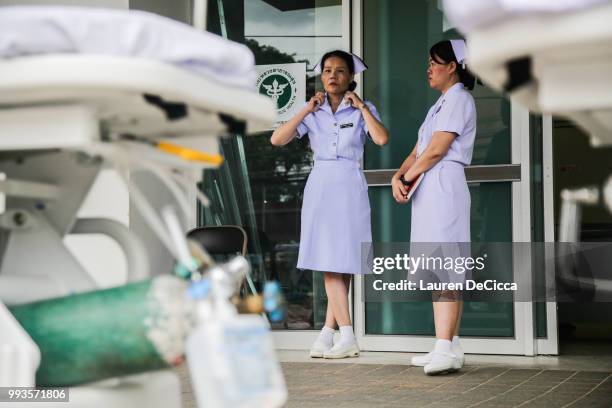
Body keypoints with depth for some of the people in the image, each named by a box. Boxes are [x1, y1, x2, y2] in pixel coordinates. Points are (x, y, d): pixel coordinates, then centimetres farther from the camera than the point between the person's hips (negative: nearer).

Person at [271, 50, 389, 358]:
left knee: (342, 261, -3)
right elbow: (277, 139, -1)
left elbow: (381, 139, -14)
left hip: (349, 188, -2)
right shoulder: (313, 111, 10)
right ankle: (346, 337, -2)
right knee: (329, 263, -3)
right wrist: (306, 110, -4)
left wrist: (361, 106, -8)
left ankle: (329, 332, 3)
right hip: (319, 186, 2)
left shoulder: (363, 110, 5)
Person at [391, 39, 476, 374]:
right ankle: (448, 346, 8)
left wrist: (409, 178, -3)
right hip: (427, 190, 10)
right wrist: (398, 177, 1)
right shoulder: (440, 104, 26)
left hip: (444, 185, -10)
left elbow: (437, 149, -13)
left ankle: (446, 350, -21)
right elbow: (418, 150, 19)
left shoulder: (459, 99, -4)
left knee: (444, 269, -16)